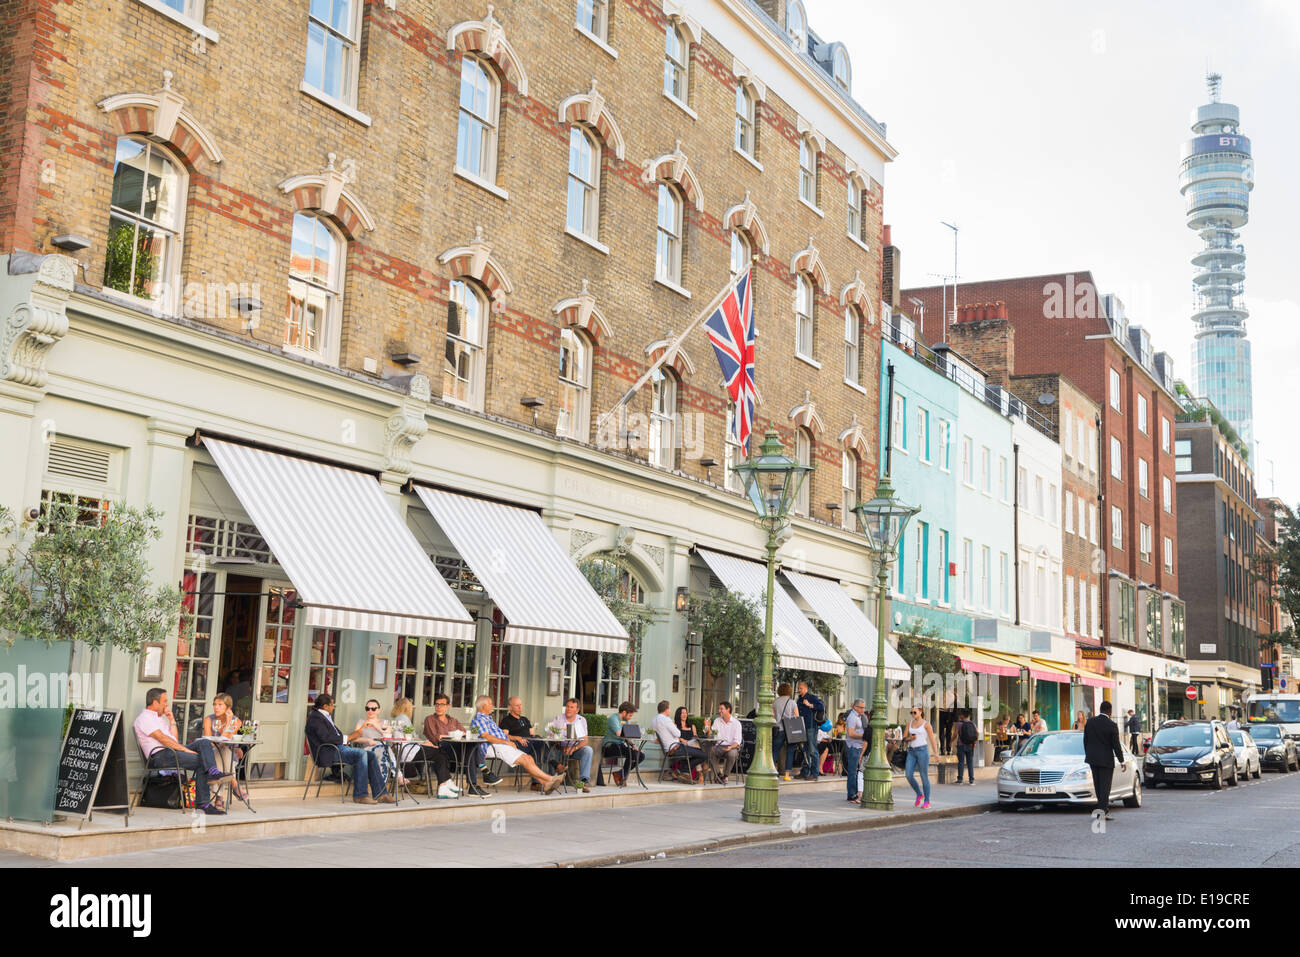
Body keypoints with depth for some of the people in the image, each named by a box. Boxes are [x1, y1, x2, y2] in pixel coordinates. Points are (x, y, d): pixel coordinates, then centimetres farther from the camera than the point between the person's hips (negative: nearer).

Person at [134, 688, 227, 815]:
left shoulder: (160, 717, 27)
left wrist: (172, 720, 13)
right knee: (201, 761, -23)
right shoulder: (144, 718, -4)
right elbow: (163, 738, -15)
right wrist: (185, 749, -18)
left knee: (204, 743, -12)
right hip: (160, 756, -9)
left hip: (172, 751, 9)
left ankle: (212, 771, -33)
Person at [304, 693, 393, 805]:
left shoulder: (327, 716, 25)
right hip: (329, 752, -10)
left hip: (340, 747, 10)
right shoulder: (315, 718, -8)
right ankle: (360, 795, -27)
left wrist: (351, 737, 6)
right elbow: (326, 738, -20)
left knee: (371, 755, -5)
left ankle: (380, 794, -10)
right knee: (361, 753, -28)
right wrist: (348, 738, -13)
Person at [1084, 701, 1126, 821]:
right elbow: (1116, 745, -11)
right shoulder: (1112, 726, -14)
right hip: (1106, 760, -4)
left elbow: (1085, 740, 6)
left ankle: (1105, 809, 18)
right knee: (1105, 785, 1)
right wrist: (1122, 761, -1)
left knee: (1098, 785, 12)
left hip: (1092, 758, 4)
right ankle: (1101, 808, -8)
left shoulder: (1090, 721, -1)